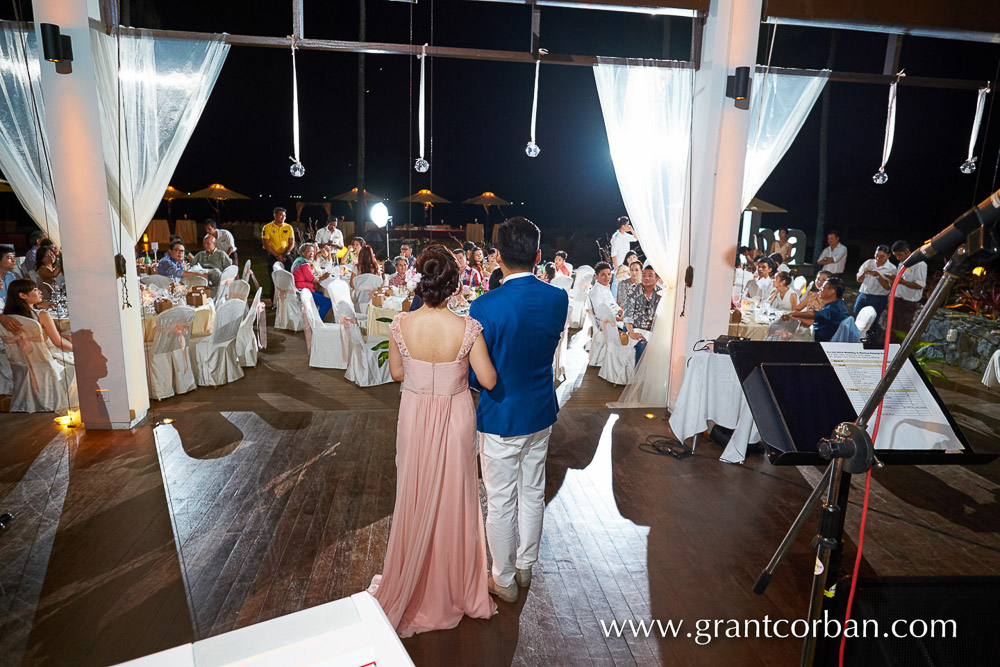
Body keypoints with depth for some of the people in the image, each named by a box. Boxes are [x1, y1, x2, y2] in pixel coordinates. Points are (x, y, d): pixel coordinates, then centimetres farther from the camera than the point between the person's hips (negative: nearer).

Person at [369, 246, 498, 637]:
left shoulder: (400, 325, -15)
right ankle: (456, 586, 39)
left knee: (416, 501, 20)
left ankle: (410, 589, 40)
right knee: (453, 500, 19)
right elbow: (488, 380, -13)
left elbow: (396, 373, -2)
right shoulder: (468, 329, -20)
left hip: (415, 418, 1)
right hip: (455, 420, -1)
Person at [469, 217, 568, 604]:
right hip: (542, 413, 5)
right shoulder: (558, 299, -8)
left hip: (500, 417, -5)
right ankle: (525, 566, 41)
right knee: (533, 493, 21)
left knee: (501, 502, 12)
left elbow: (475, 375, -15)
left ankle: (504, 580, 30)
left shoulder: (486, 306, -23)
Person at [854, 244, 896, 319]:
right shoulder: (868, 263, 6)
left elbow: (887, 287, -13)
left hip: (878, 299, -3)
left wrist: (878, 276, -25)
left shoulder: (891, 269, -4)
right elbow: (859, 279, 6)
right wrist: (864, 273, -15)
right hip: (863, 296, 4)